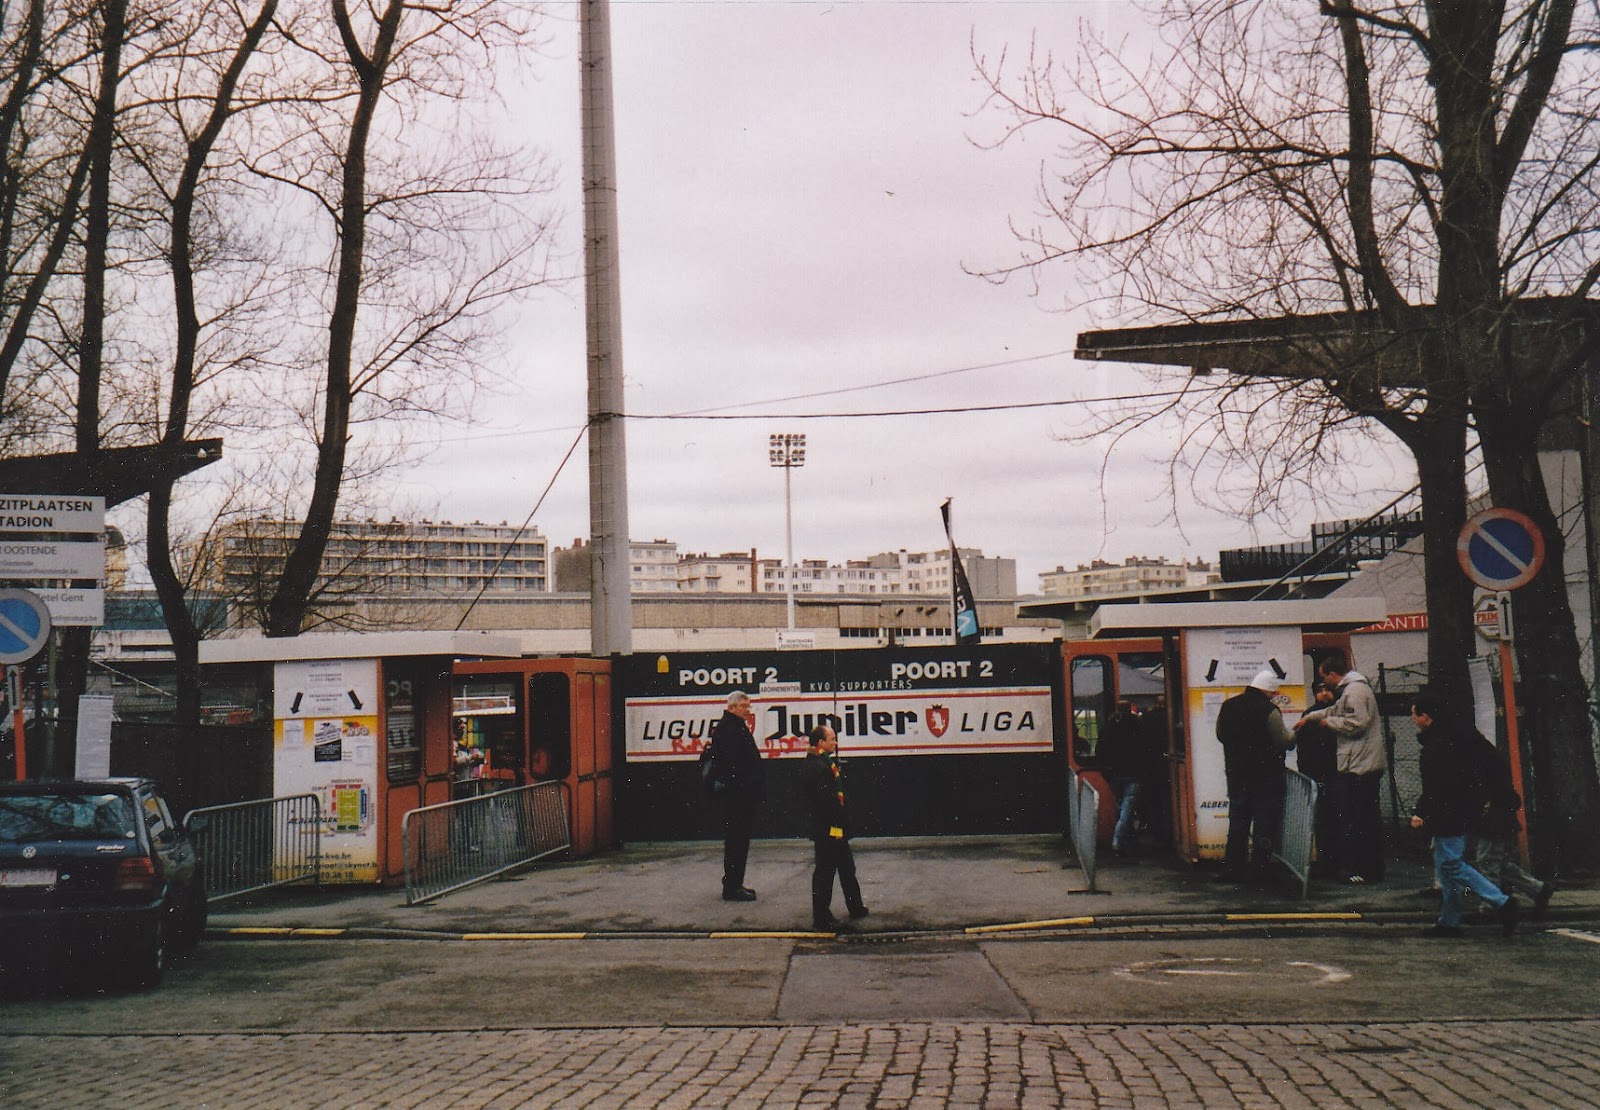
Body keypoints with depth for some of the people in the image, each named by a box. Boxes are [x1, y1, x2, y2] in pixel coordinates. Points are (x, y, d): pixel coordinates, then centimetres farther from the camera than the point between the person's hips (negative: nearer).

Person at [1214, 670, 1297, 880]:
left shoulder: (1229, 705, 4)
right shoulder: (1268, 710, -16)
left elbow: (1221, 735, 14)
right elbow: (1284, 741, -15)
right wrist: (1292, 734, 6)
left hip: (1235, 774, 6)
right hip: (1266, 776, -6)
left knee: (1237, 822, 13)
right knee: (1265, 823, 3)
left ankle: (1232, 870, 15)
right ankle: (1258, 870, 3)